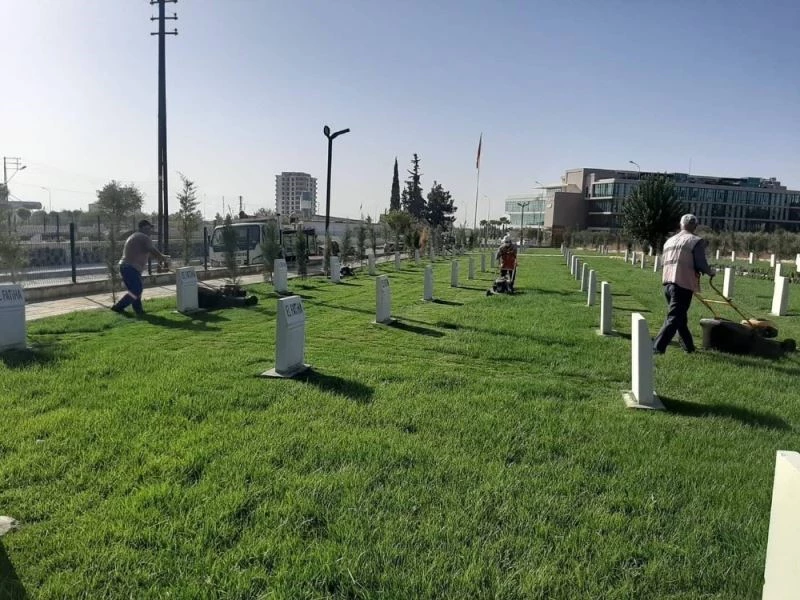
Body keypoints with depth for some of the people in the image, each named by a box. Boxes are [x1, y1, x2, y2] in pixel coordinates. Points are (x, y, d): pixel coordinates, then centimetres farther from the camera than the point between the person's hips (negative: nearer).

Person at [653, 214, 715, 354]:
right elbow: (701, 265, -9)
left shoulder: (670, 240, 18)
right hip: (683, 284, -7)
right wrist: (711, 272, 12)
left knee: (680, 317, 19)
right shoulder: (696, 241, -4)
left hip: (668, 282, 7)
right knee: (674, 318, -6)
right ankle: (657, 347, -14)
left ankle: (688, 346, 31)